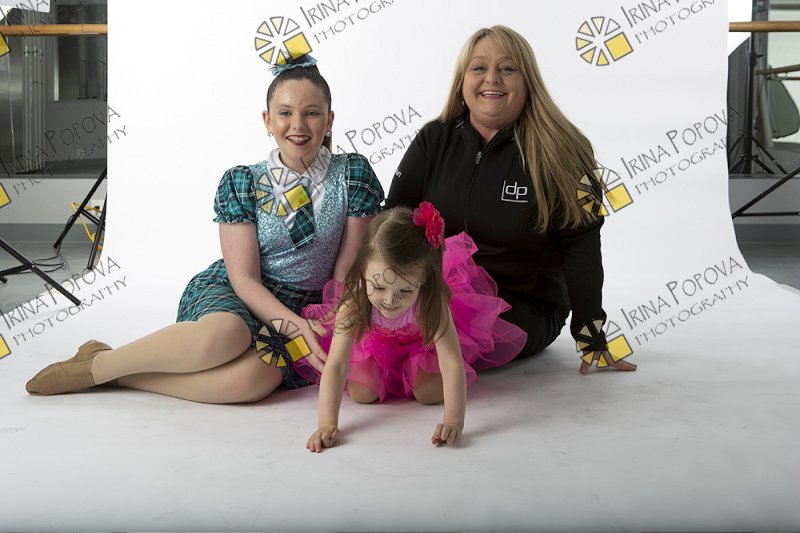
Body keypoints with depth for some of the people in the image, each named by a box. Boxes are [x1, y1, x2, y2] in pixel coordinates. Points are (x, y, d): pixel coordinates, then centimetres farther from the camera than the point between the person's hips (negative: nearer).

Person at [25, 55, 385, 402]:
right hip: (225, 296, -1)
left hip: (300, 310, 1)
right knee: (228, 333, -40)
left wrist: (334, 330, -15)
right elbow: (244, 277, -10)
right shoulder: (241, 183, -4)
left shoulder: (353, 174, -3)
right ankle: (97, 363, -18)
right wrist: (297, 327, -24)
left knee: (262, 374, -36)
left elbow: (346, 269, -2)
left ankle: (117, 375, -21)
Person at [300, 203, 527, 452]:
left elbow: (452, 364, -45)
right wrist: (327, 424, -55)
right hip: (375, 344, 1)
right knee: (362, 392, -14)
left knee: (430, 392, -16)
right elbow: (335, 367, -42)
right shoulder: (354, 302, -41)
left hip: (422, 341, 0)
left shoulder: (432, 300, -42)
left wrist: (453, 421, -57)